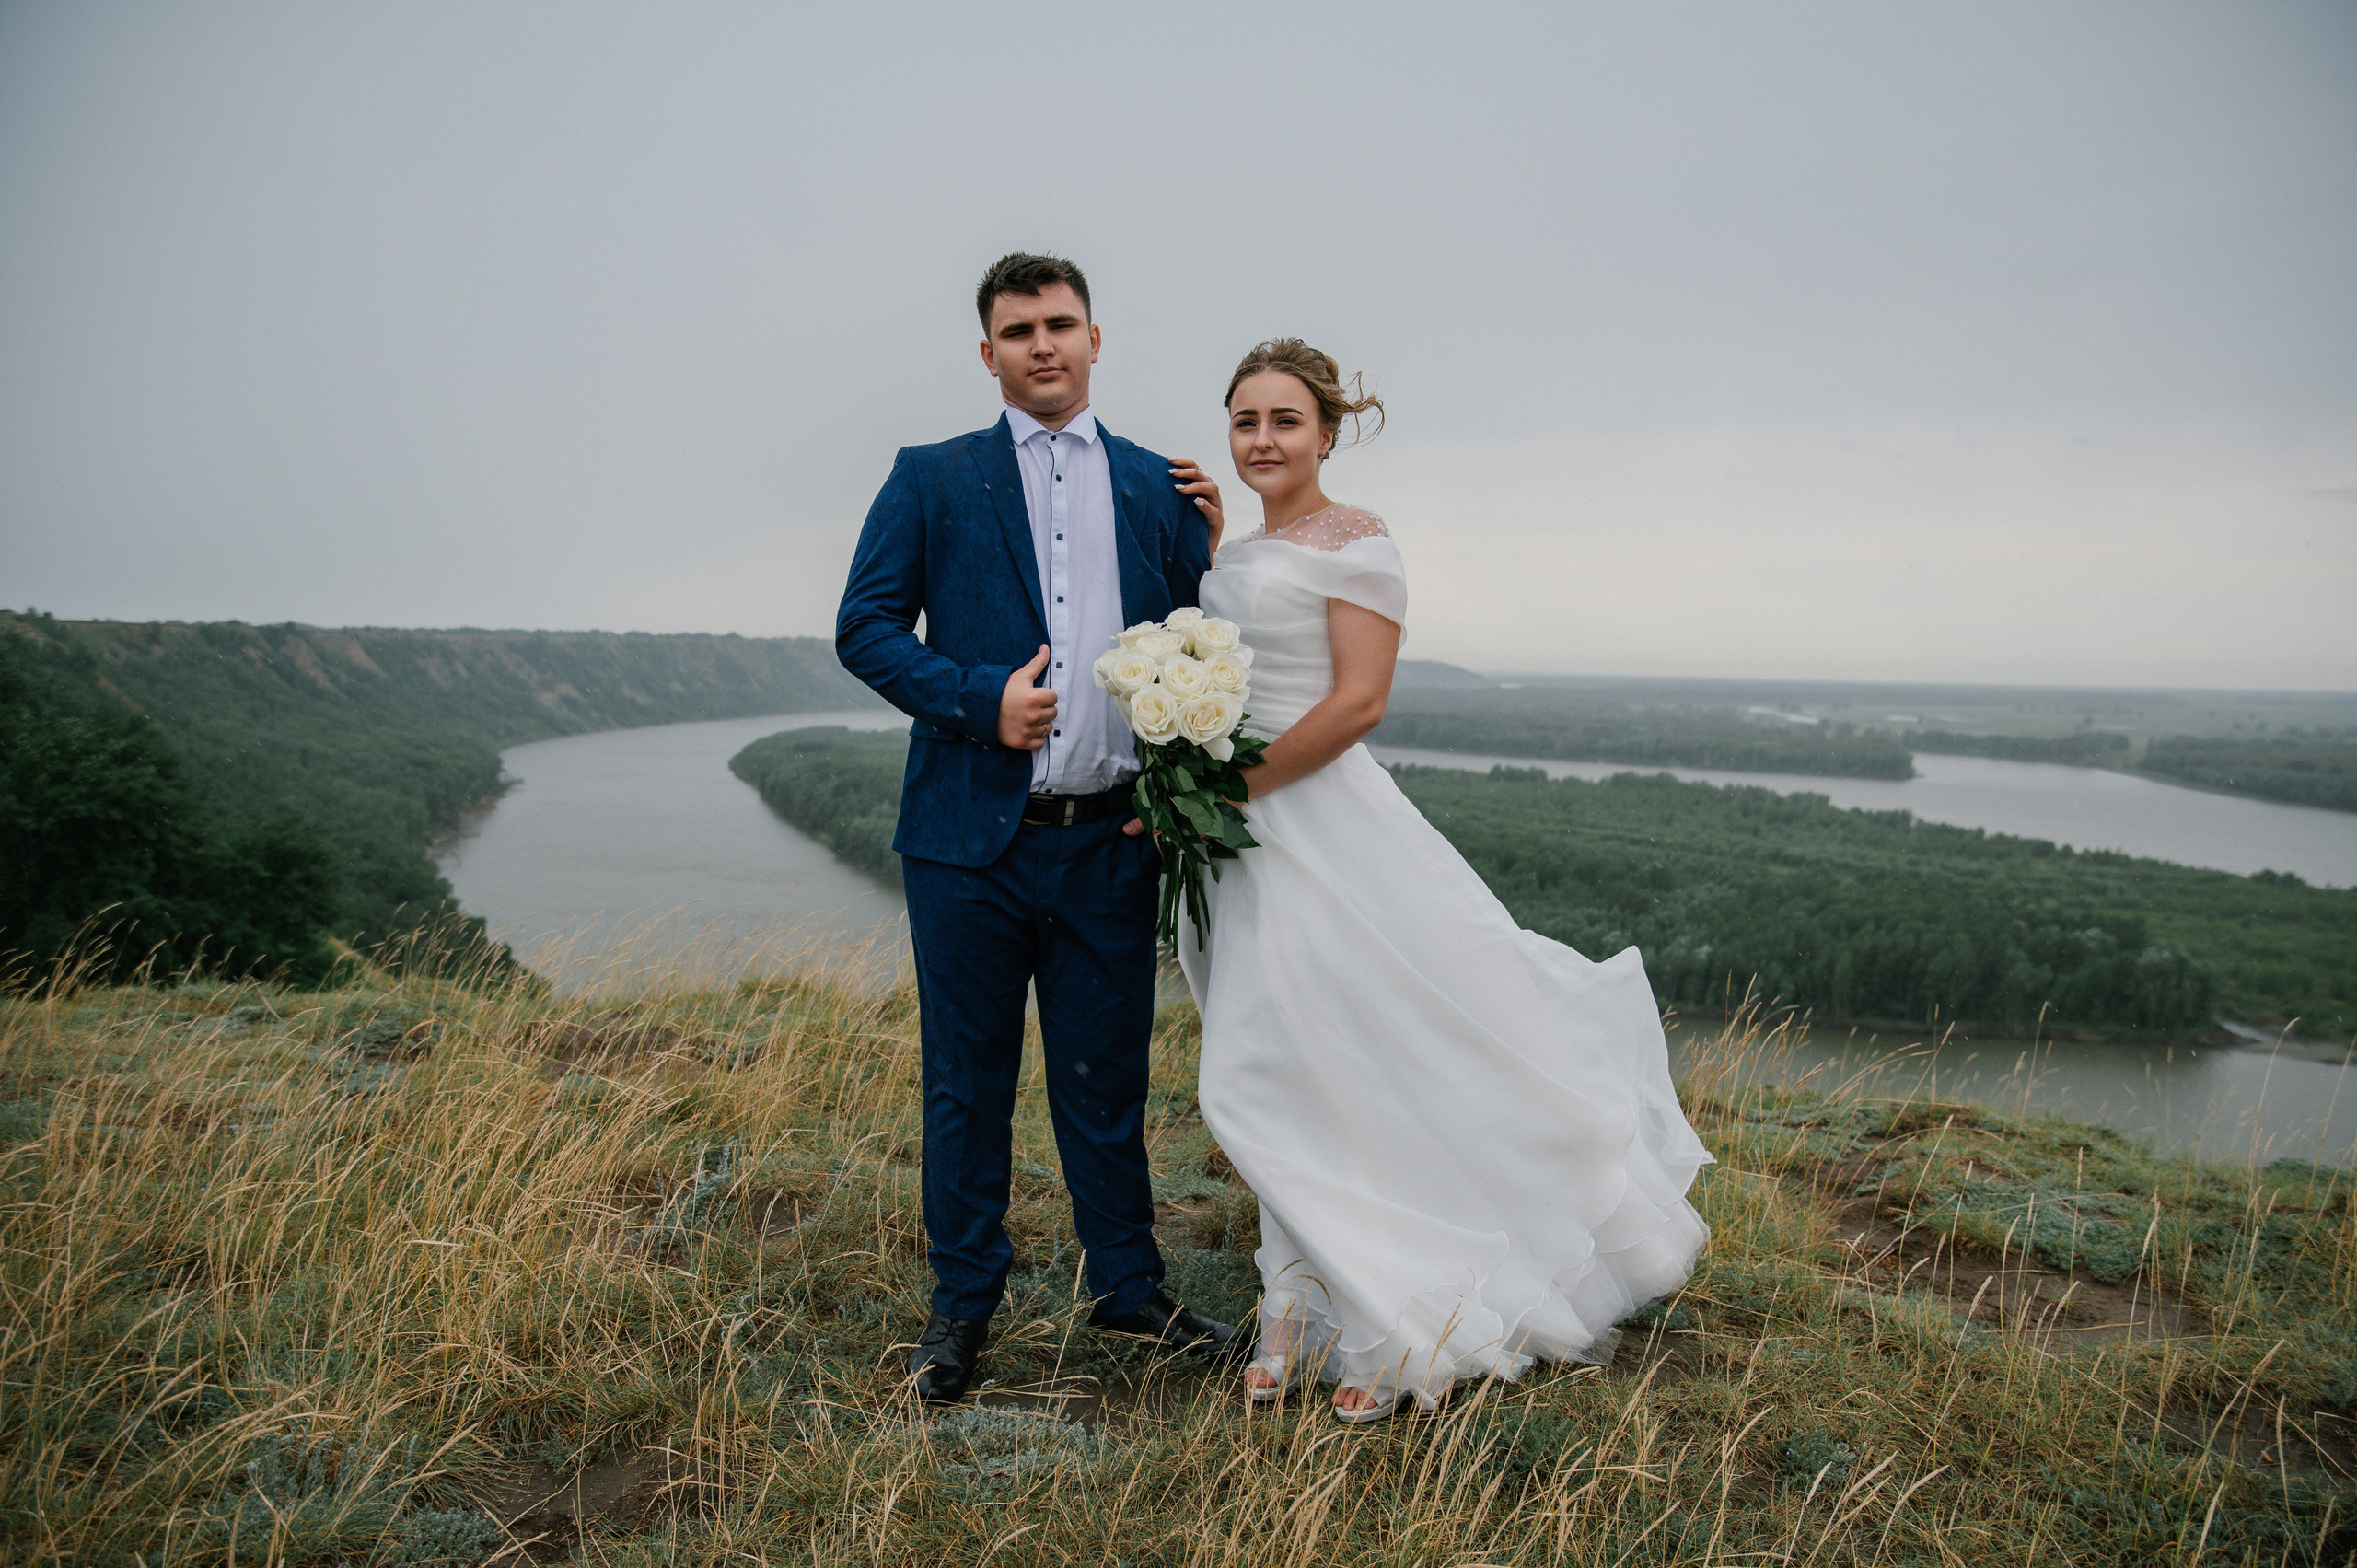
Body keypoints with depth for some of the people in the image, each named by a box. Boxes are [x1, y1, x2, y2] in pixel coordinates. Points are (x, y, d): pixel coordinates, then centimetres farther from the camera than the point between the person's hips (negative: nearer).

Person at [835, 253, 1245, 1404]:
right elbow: (864, 626, -1)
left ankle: (1127, 1285, 30)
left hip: (1110, 839, 2)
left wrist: (1214, 547, -3)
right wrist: (979, 699, -13)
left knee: (1107, 1077, 13)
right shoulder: (931, 479, 5)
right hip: (971, 834, -1)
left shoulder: (1160, 488, 11)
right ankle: (962, 1302, 25)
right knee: (966, 1079, 9)